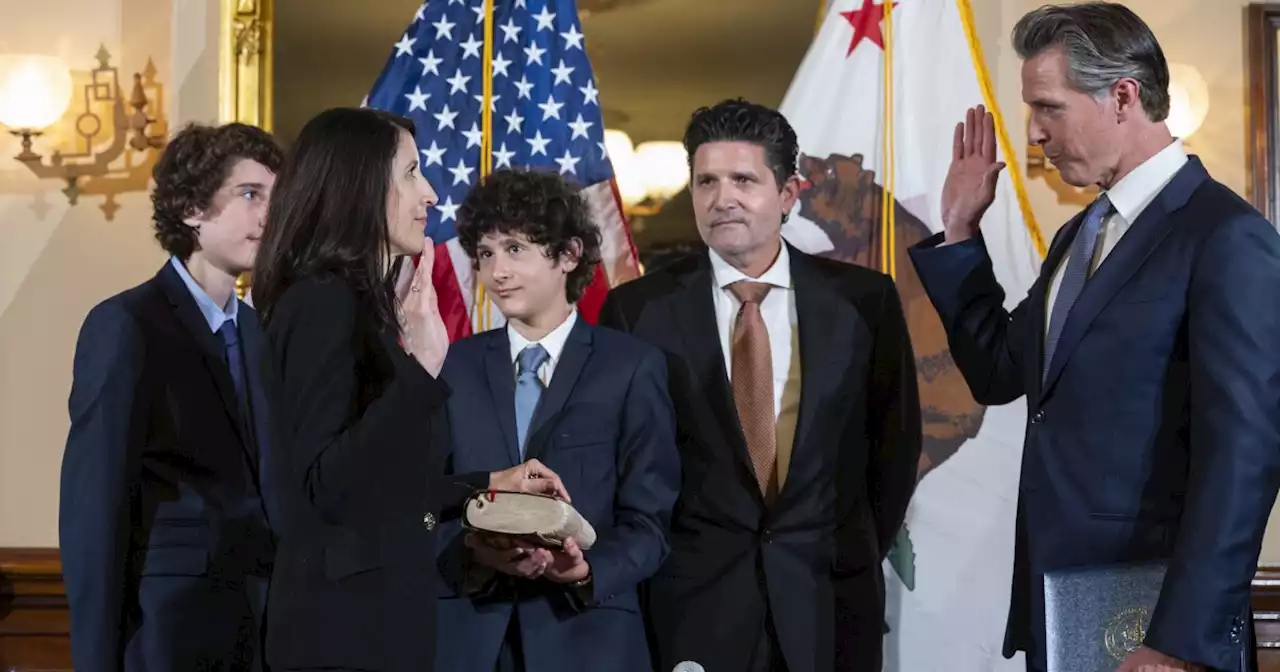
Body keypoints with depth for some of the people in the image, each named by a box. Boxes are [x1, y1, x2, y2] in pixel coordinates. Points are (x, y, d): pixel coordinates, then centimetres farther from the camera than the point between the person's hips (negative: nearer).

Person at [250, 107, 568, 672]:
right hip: (343, 625, -9)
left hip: (379, 612, 9)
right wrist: (422, 367, -28)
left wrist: (489, 484, 20)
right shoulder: (320, 302, -14)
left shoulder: (364, 303, 13)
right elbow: (329, 487, -23)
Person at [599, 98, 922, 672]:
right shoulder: (637, 310, -3)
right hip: (693, 603, -1)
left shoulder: (863, 299, 0)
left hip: (828, 601, 1)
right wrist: (653, 564, 1)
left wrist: (857, 558, 7)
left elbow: (895, 438, 8)